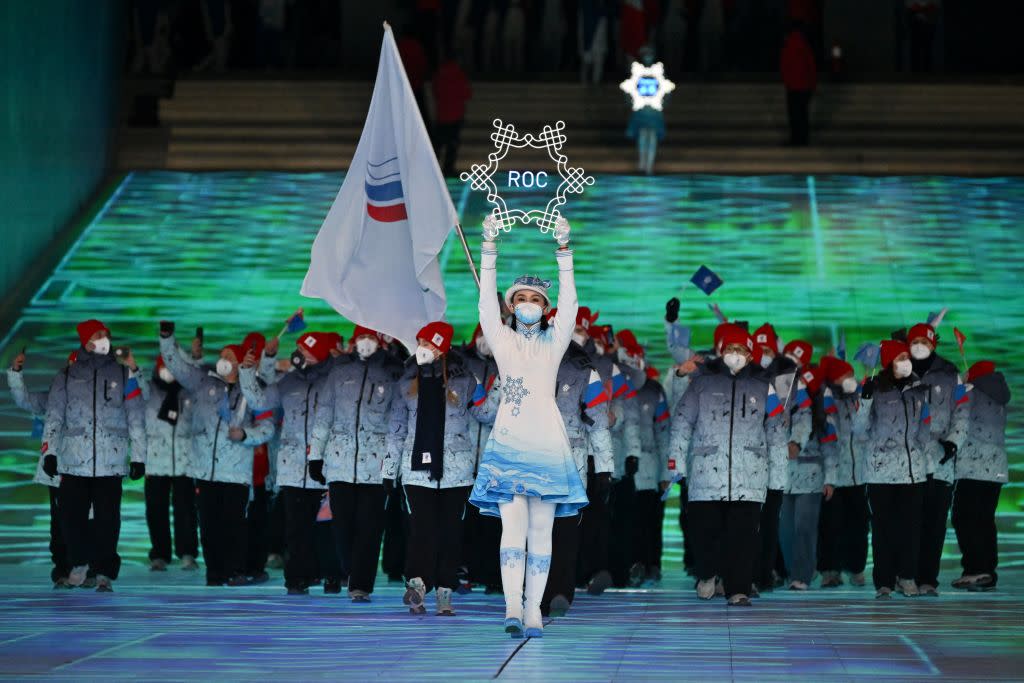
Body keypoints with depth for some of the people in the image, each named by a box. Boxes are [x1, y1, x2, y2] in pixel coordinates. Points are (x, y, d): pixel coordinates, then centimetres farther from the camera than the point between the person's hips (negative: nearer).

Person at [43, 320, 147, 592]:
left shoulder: (123, 375, 11)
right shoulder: (66, 376, 12)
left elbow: (136, 418, 8)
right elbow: (53, 416, 8)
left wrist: (138, 456, 2)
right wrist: (50, 450, -3)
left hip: (111, 460, -1)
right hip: (74, 461, 1)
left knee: (107, 518, -5)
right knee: (72, 514, -2)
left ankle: (105, 573, 1)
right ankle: (79, 563, 18)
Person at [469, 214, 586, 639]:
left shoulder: (553, 342, 10)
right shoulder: (502, 340, 10)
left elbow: (569, 305, -4)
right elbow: (487, 302, -3)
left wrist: (563, 249, -14)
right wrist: (489, 247, -13)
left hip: (546, 443, 1)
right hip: (508, 442, -1)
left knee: (541, 529, -1)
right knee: (513, 525, -12)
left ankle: (533, 612, -1)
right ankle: (513, 609, -22)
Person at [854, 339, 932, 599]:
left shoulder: (919, 389, 10)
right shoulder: (875, 390, -3)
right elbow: (860, 431, -5)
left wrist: (924, 450, 16)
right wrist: (865, 401, -17)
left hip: (913, 468, 4)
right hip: (881, 468, -3)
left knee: (911, 524, 2)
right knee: (883, 526, -2)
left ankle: (907, 576, 10)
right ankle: (884, 581, 1)